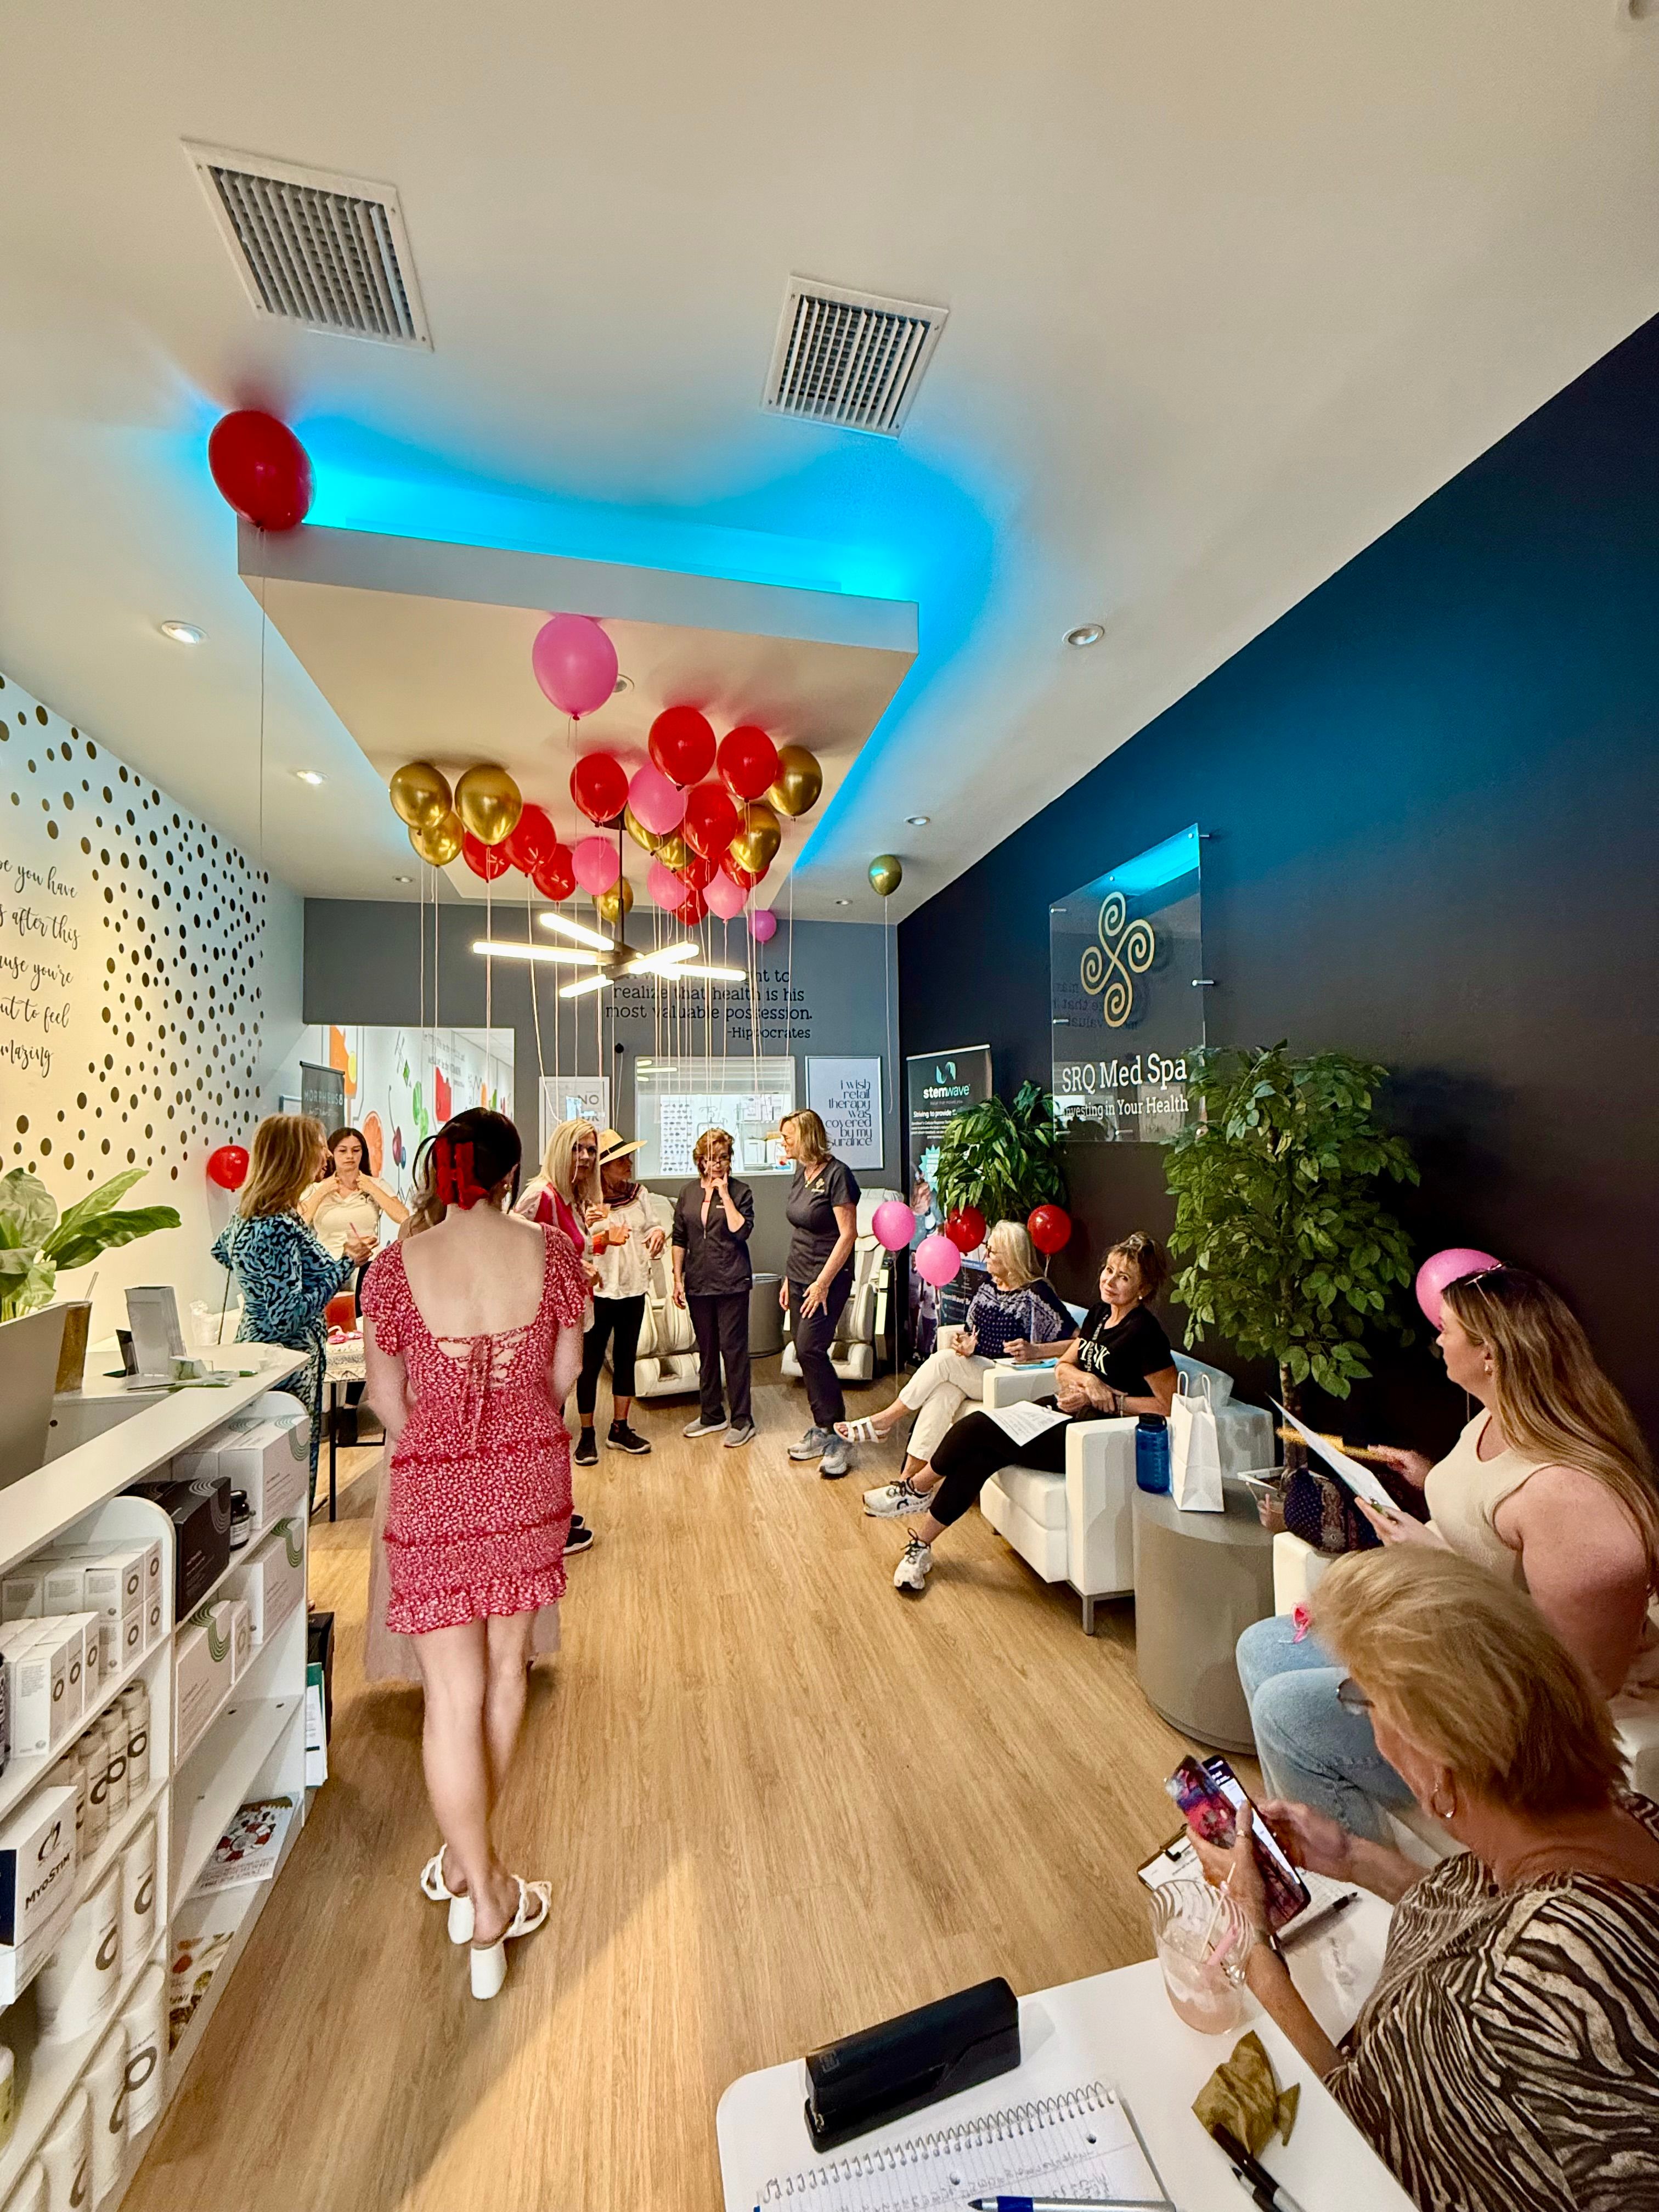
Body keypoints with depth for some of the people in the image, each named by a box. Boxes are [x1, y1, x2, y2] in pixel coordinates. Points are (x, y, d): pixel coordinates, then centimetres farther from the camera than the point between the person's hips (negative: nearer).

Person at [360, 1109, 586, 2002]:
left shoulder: (396, 1265, -11)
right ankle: (472, 1858, 44)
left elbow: (389, 1400, -2)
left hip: (433, 1488, -2)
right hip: (531, 1476, 2)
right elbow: (563, 1377, -2)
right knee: (505, 1669, 22)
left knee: (453, 1692, 12)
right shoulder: (551, 1252, -10)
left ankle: (480, 1895, 20)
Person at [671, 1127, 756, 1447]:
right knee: (706, 1350, 15)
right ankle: (711, 1415, 29)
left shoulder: (740, 1192, -4)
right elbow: (679, 1239, 10)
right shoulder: (689, 1194, 7)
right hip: (698, 1284, 5)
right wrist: (678, 1279, 6)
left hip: (732, 1283, -4)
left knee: (733, 1348, 0)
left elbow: (740, 1231, -18)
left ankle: (742, 1420, 11)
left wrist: (725, 1194, -16)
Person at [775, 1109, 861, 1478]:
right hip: (799, 1277, 8)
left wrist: (823, 1282, -20)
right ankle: (821, 1431, 22)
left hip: (828, 1279, -8)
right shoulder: (802, 1173, 9)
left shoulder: (837, 1175, -16)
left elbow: (848, 1235, -18)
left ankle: (836, 1435, -2)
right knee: (806, 1354, 9)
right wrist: (789, 1278, 15)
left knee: (810, 1349, -15)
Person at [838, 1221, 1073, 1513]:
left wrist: (1035, 1351, -26)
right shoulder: (988, 1288, 11)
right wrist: (963, 1343, -4)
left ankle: (883, 1421, -8)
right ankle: (909, 1479, -24)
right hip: (974, 1375, 6)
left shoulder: (1036, 1295, -11)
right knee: (943, 1390, -25)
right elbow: (971, 1332, 18)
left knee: (944, 1360, -24)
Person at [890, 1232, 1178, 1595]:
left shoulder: (1144, 1331, -14)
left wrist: (1108, 1396, -16)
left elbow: (1169, 1406, -16)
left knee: (977, 1430, -16)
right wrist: (1086, 1379, -8)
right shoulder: (1100, 1313, 10)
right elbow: (1062, 1368, 13)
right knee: (981, 1456, -14)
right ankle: (921, 1543, -2)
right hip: (1059, 1413, 8)